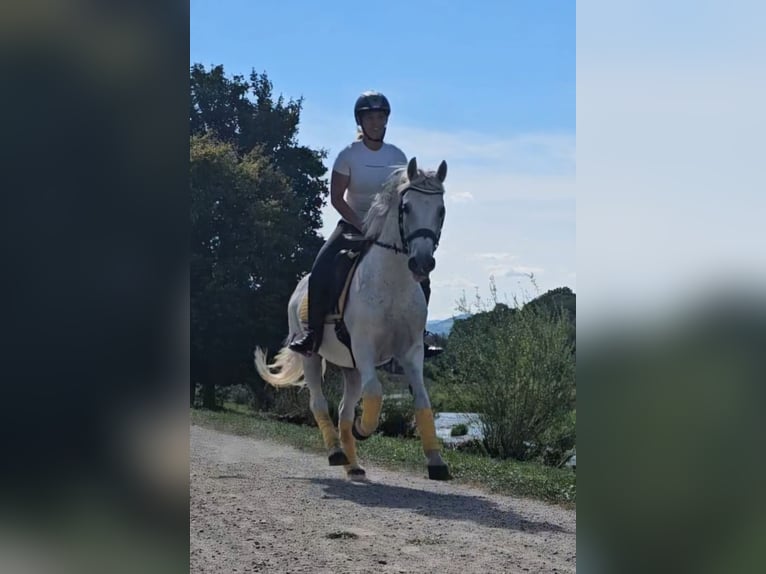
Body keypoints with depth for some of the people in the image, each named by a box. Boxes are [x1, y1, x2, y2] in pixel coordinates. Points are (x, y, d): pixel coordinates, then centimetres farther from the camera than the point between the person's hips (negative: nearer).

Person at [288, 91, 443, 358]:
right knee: (321, 272, -25)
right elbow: (337, 198, -10)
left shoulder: (397, 156, 1)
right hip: (353, 226, -3)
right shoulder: (349, 155, -8)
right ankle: (312, 333, -15)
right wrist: (362, 226, -18)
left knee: (420, 278, -10)